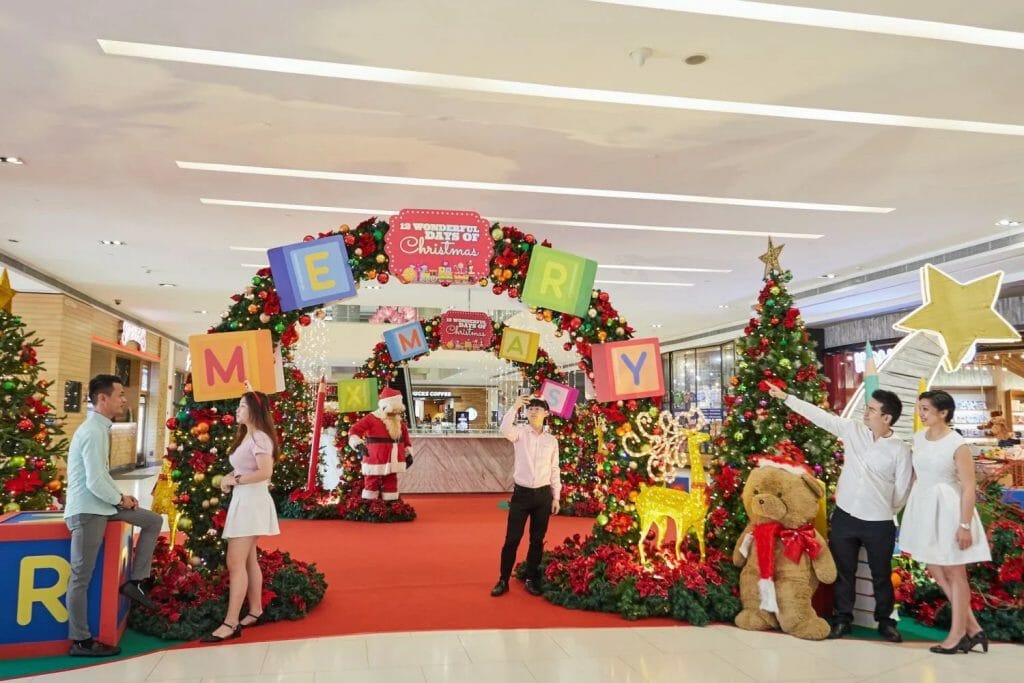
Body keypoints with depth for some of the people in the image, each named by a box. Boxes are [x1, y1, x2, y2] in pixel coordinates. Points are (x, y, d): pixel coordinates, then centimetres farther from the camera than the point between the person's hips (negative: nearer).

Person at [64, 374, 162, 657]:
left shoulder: (100, 429, 10)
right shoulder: (93, 432, -20)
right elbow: (95, 482, -25)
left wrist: (119, 497, 6)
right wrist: (120, 498, -10)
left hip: (100, 504, 10)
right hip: (87, 510, -10)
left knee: (153, 521, 14)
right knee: (81, 577, 0)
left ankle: (135, 581, 13)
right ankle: (80, 641, 10)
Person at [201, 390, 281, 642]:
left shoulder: (259, 438, -15)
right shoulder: (246, 436, 16)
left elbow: (265, 473, -25)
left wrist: (235, 481, -16)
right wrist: (230, 477, 3)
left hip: (252, 501, -10)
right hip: (243, 501, 10)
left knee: (235, 563, -10)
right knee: (248, 560, 15)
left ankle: (231, 623, -6)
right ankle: (255, 612, 25)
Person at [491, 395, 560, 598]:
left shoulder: (551, 440, 6)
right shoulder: (520, 432, -1)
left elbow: (554, 470, 9)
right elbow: (505, 429, -26)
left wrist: (556, 497, 7)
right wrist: (515, 407, -29)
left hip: (543, 494, 2)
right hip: (521, 493, -2)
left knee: (537, 540, 10)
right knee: (512, 538, 1)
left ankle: (532, 579, 24)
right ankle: (503, 580, 14)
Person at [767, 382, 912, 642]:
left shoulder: (900, 450, -10)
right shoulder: (852, 430, -2)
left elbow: (902, 489, -3)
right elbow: (819, 415, -2)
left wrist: (886, 510, 6)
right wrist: (785, 397, -3)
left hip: (879, 524, -2)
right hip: (844, 516, 3)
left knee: (881, 575, 14)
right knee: (843, 571, 13)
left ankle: (885, 621, 33)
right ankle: (843, 618, 28)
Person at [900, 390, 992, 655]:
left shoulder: (957, 445, -17)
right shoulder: (918, 437, 3)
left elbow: (969, 487, -15)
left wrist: (965, 525, -17)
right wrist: (913, 509, 15)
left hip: (947, 508, -7)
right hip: (924, 508, 7)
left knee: (954, 573, 6)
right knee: (935, 570, 13)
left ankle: (958, 633, 20)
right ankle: (973, 628, 25)